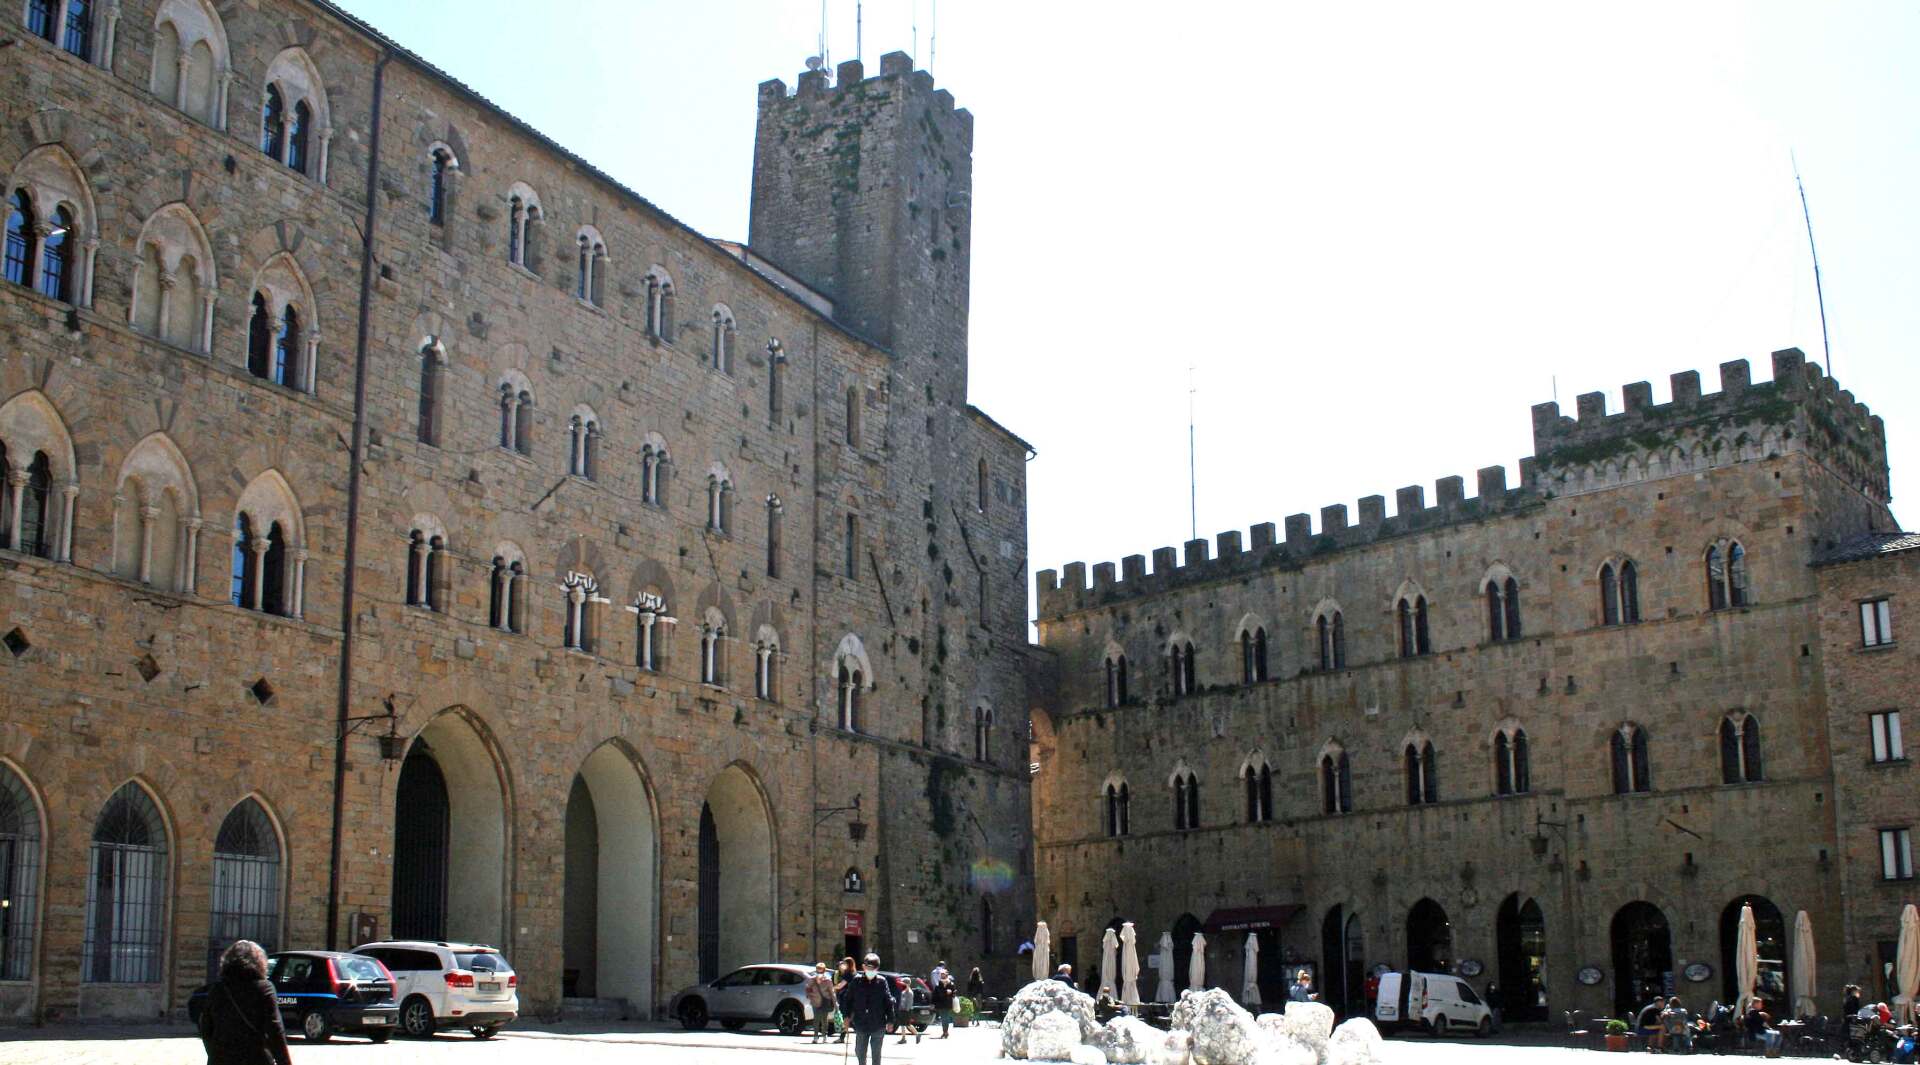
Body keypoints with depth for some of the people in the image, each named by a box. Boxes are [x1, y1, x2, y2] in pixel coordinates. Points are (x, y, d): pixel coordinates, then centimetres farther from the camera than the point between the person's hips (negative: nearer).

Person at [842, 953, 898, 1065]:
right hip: (860, 1024, 1)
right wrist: (847, 1016, 1)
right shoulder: (856, 980, -2)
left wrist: (890, 1020, -4)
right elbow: (847, 998, 6)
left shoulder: (882, 981, -5)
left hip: (878, 1025, -1)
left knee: (876, 1053, 7)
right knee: (860, 1052, 13)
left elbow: (889, 1001, -2)